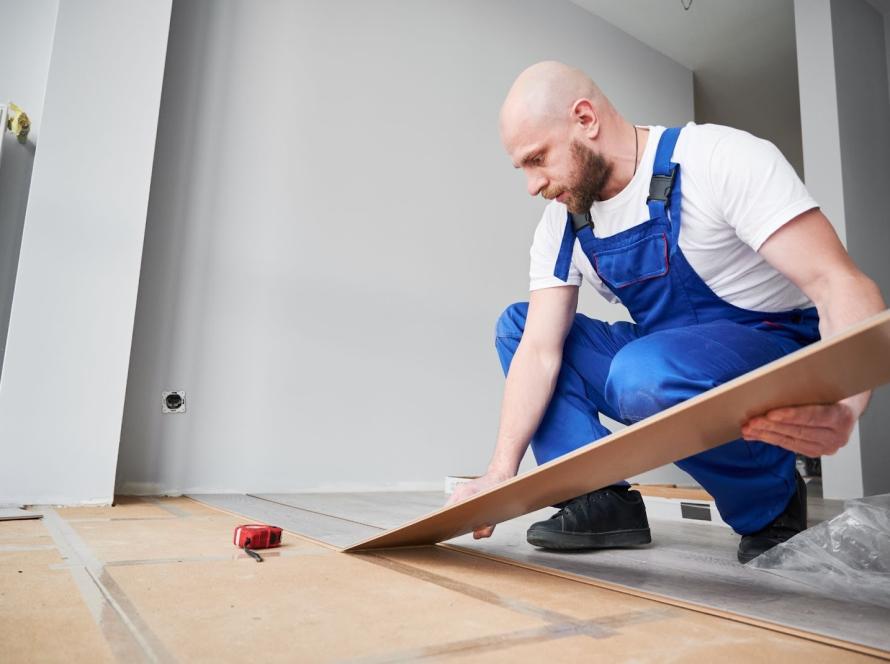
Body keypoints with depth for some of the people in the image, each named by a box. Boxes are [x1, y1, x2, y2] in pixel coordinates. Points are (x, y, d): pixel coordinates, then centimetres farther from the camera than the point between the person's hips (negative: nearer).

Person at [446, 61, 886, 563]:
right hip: (662, 354, 6)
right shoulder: (561, 225, -1)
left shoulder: (726, 159, -18)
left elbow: (841, 285, -25)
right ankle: (600, 500, -7)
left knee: (645, 374, -37)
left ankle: (771, 501, -8)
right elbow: (540, 350, -8)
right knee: (516, 326, -1)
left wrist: (842, 406, -45)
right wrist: (501, 472, -17)